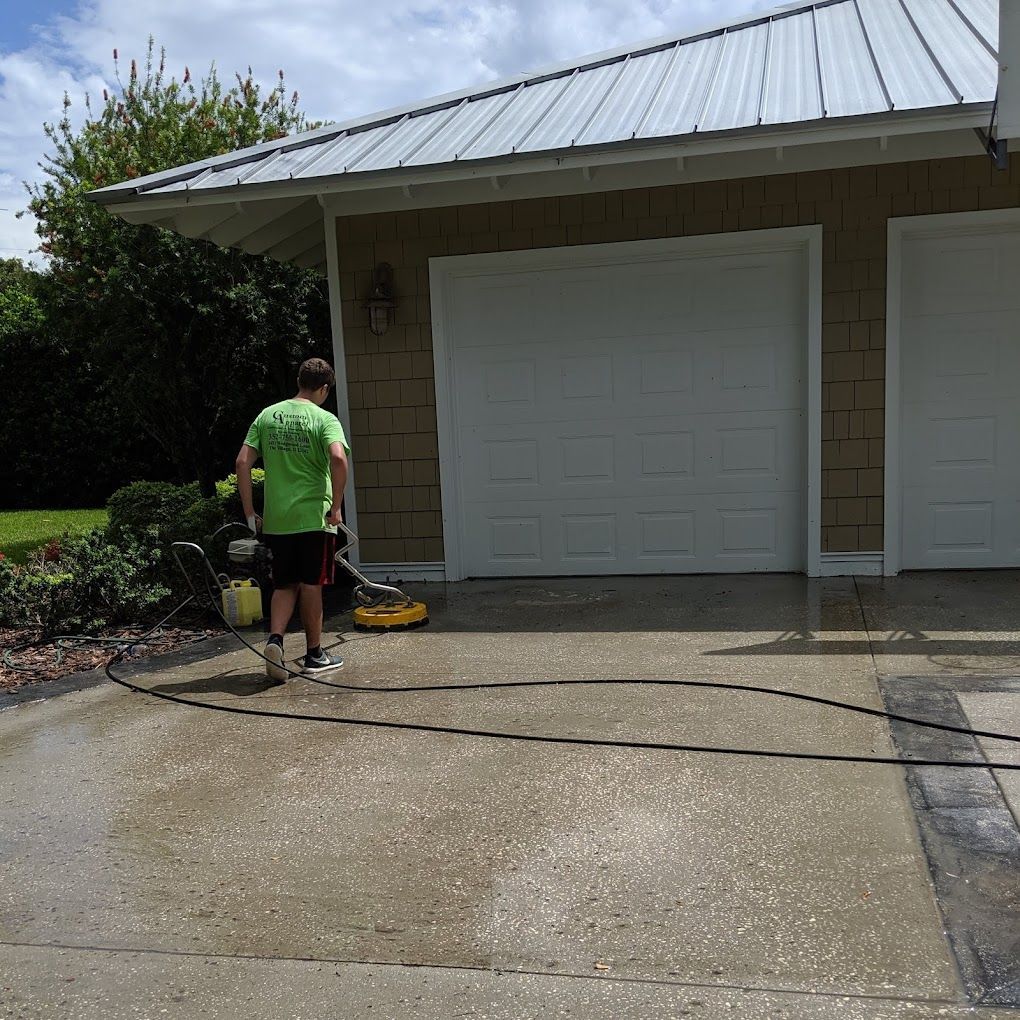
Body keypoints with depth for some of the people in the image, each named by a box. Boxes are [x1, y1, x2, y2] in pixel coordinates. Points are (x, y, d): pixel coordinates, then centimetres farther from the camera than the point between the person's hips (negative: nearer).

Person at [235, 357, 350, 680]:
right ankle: (314, 654, 17)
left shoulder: (267, 415, 7)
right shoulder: (324, 419, -7)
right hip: (313, 516, -4)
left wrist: (249, 512, 7)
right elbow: (338, 458, -24)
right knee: (311, 584, 7)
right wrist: (336, 507, -15)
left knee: (285, 585, 14)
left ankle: (275, 639, -7)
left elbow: (243, 462, 3)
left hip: (276, 519, 4)